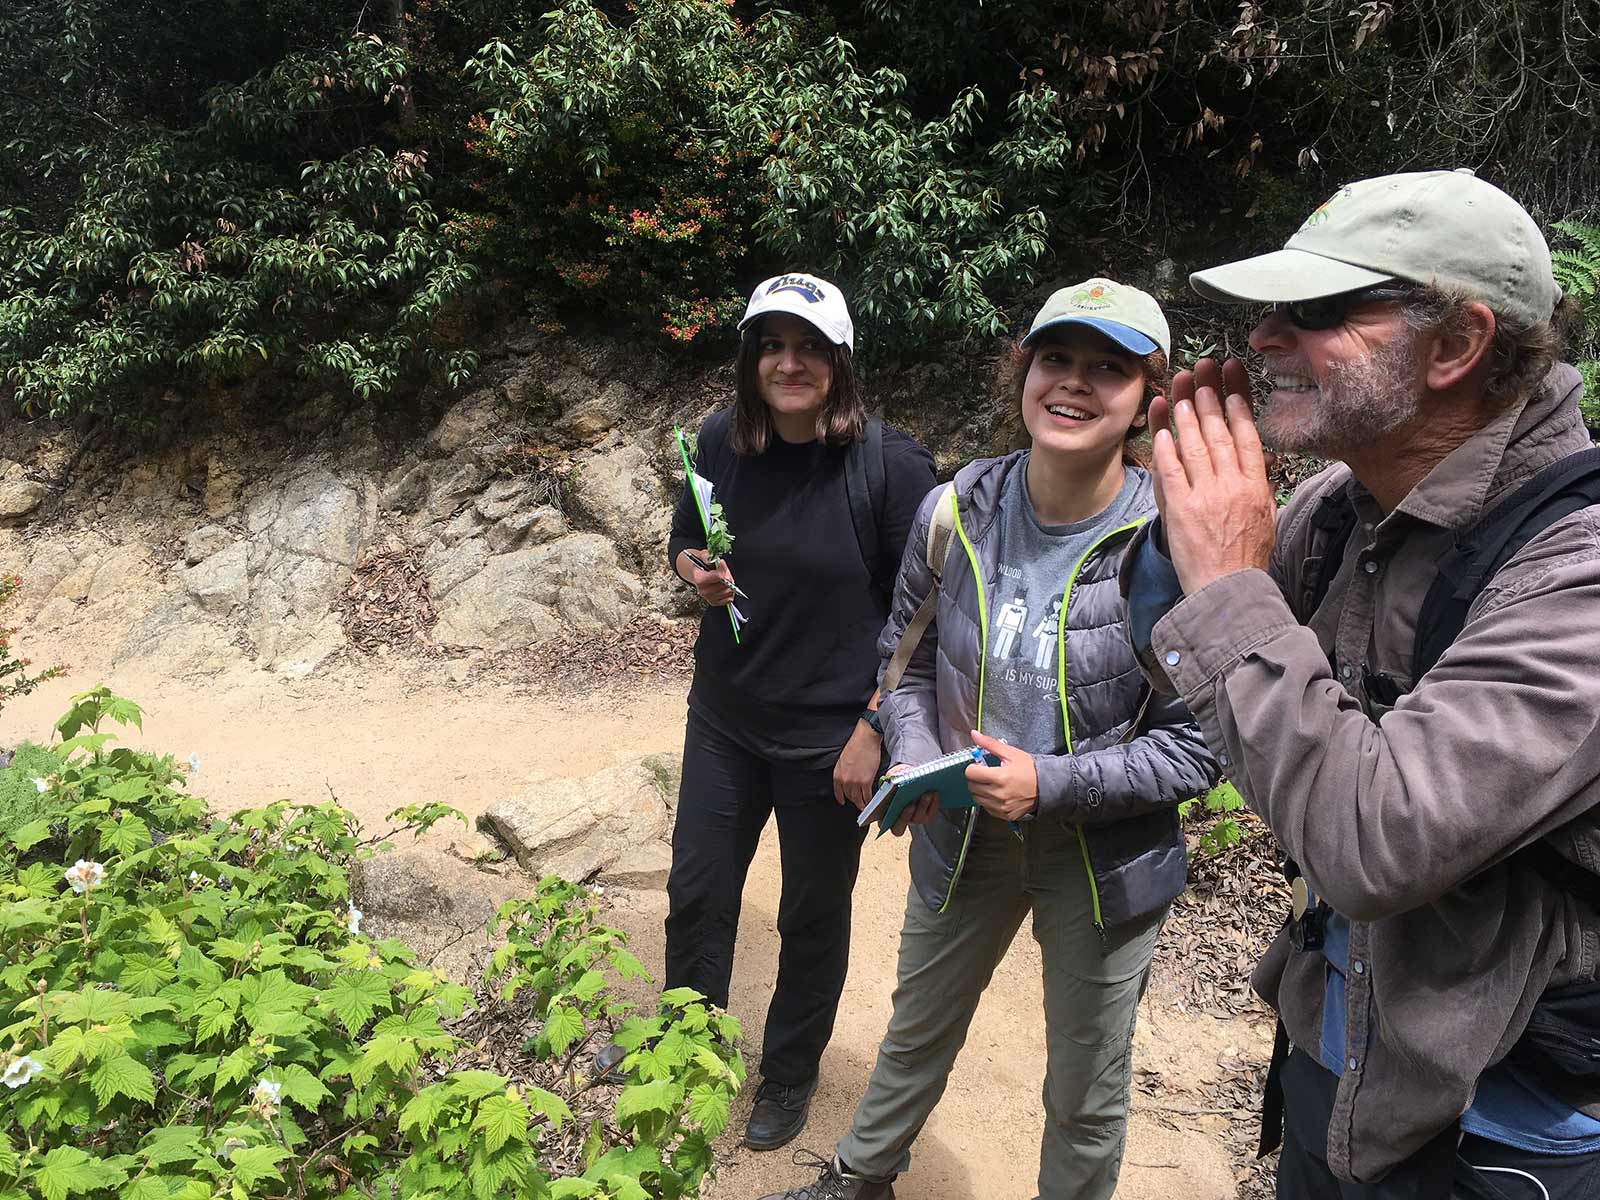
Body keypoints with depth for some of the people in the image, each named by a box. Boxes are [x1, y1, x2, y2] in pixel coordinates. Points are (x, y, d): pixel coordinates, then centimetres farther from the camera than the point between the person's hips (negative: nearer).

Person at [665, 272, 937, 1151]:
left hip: (830, 738, -4)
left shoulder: (889, 465, -18)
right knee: (696, 896, 17)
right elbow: (685, 537, 12)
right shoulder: (720, 442, -5)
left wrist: (875, 727, -16)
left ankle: (789, 1076, 41)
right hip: (725, 718, 4)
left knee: (813, 918, 15)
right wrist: (695, 570, -12)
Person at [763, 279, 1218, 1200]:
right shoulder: (956, 512, -10)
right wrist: (914, 755, -13)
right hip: (963, 835, 4)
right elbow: (907, 653, 4)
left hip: (1103, 858, -3)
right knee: (917, 1032, 28)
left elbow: (1195, 748, -17)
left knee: (1087, 1095, 19)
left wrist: (1050, 782, -26)